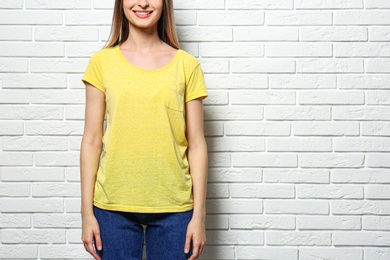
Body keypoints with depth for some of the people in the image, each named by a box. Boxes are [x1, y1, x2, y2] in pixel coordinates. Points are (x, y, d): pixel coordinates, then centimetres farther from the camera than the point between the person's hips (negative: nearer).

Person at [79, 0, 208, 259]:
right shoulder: (102, 62, 2)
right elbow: (92, 141, 2)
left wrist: (199, 215, -1)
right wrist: (87, 213, 0)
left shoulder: (187, 65, 1)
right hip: (113, 206, 0)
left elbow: (196, 144, 1)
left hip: (173, 208, 0)